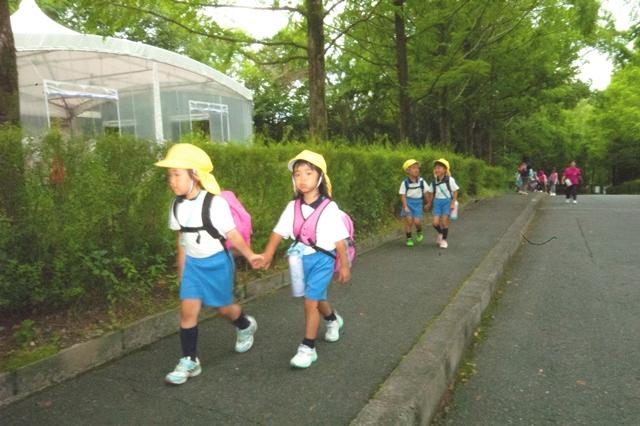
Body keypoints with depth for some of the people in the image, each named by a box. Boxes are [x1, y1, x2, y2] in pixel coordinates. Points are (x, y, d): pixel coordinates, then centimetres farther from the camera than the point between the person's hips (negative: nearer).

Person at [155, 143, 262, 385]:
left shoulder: (215, 203, -20)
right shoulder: (177, 206, -2)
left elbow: (232, 234, -18)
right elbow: (182, 240, 8)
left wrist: (249, 255, -32)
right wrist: (181, 271, 13)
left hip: (217, 262, -4)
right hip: (193, 264, 4)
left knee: (223, 307, 11)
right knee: (188, 309, -4)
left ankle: (246, 326, 43)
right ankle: (189, 361, 8)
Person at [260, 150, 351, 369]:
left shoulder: (329, 207, -14)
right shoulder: (292, 207, -3)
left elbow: (339, 239, -9)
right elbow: (279, 232, -4)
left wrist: (344, 266, -4)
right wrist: (267, 255, -15)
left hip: (322, 259, -5)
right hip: (301, 259, 5)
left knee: (310, 301, -10)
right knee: (318, 297, 22)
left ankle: (308, 348, 4)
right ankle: (333, 320, 53)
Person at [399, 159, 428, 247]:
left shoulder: (421, 181, -5)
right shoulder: (405, 182, -10)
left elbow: (426, 192, 4)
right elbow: (403, 195, -9)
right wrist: (405, 206, -16)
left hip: (418, 202, 1)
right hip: (408, 202, -1)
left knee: (417, 221, -8)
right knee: (409, 220, -9)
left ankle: (419, 232, 27)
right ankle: (409, 238, 9)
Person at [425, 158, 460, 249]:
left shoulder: (450, 180, -10)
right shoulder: (434, 181, 2)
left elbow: (455, 191, -5)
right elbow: (431, 193, 12)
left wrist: (453, 203, -9)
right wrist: (429, 203, 16)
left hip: (447, 201, -3)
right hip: (437, 202, 3)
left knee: (444, 222, -3)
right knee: (435, 223, -4)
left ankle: (444, 240, 17)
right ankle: (440, 233, 29)